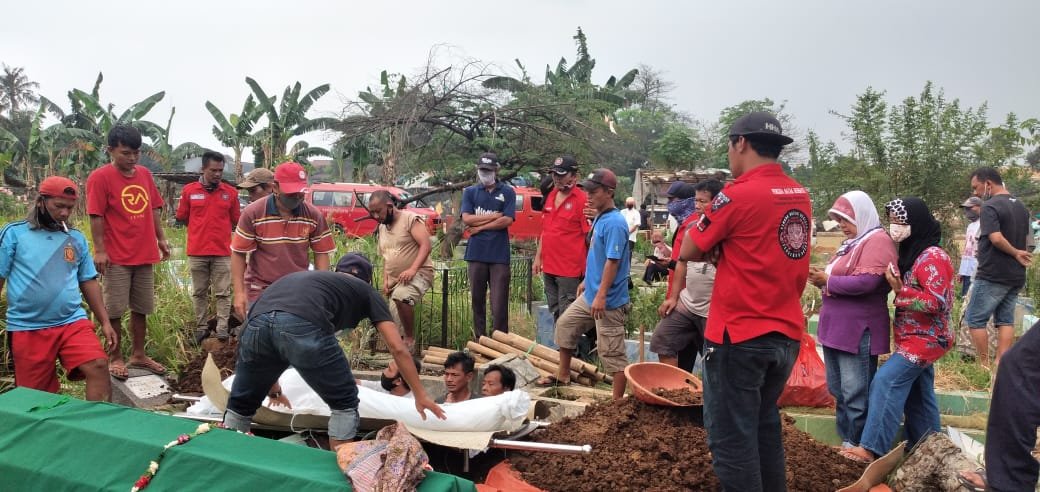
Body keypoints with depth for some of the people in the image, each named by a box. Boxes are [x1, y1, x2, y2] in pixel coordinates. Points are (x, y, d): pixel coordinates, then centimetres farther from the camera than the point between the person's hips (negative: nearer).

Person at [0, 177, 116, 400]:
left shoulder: (76, 238, 11)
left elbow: (88, 282, 14)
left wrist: (105, 321, 7)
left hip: (72, 322, 2)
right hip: (27, 328, -2)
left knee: (98, 366, -19)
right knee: (36, 396, 3)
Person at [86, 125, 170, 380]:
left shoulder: (145, 174, 8)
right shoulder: (100, 177, -10)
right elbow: (96, 217, -12)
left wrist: (161, 239, 11)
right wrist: (100, 250, -15)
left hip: (145, 255, 6)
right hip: (116, 257, -6)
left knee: (141, 308, 13)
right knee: (114, 310, 3)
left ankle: (138, 355, 24)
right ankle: (115, 358, 14)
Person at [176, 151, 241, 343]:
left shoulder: (230, 192, 1)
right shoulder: (189, 190, 1)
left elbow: (236, 220, 9)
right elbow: (182, 217, 9)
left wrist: (220, 228, 7)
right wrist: (201, 228, 8)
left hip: (222, 252, 0)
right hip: (197, 252, 0)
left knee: (223, 293, 0)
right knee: (199, 293, 9)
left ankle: (222, 328, 3)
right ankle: (201, 327, 18)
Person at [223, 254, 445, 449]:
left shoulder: (306, 277, 43)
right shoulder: (365, 290, 30)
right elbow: (398, 348, 23)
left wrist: (272, 386, 64)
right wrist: (420, 395, 30)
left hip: (257, 322, 5)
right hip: (304, 326, -5)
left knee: (241, 405, 27)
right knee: (345, 404, 17)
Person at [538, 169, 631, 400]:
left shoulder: (614, 222, -20)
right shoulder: (599, 218, 10)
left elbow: (613, 261, -24)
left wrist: (601, 295, -26)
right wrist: (586, 281, 24)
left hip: (608, 300, -10)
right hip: (590, 294, 10)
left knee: (612, 352, -5)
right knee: (565, 325, 21)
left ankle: (618, 400, 3)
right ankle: (563, 376, 36)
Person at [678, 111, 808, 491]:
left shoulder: (738, 194, -15)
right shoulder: (800, 196, 6)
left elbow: (688, 252, -8)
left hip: (739, 336, -7)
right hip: (786, 333, 8)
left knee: (732, 435, 3)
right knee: (764, 425, 22)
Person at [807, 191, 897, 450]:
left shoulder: (877, 241, -13)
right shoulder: (852, 242, 18)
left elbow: (865, 282, -24)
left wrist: (828, 281, -13)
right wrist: (822, 278, 5)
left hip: (858, 331, -10)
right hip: (837, 327, 10)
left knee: (856, 393, -3)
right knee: (838, 390, 16)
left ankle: (858, 446, 6)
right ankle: (846, 439, 26)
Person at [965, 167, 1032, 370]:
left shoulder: (990, 206, -15)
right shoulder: (1021, 206, 13)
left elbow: (996, 239, -25)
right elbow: (1026, 240, 18)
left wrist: (1016, 254, -13)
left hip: (993, 275, -8)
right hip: (1016, 276, 8)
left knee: (975, 320, 1)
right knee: (1005, 320, 11)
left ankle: (984, 365, 2)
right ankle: (1000, 363, 9)